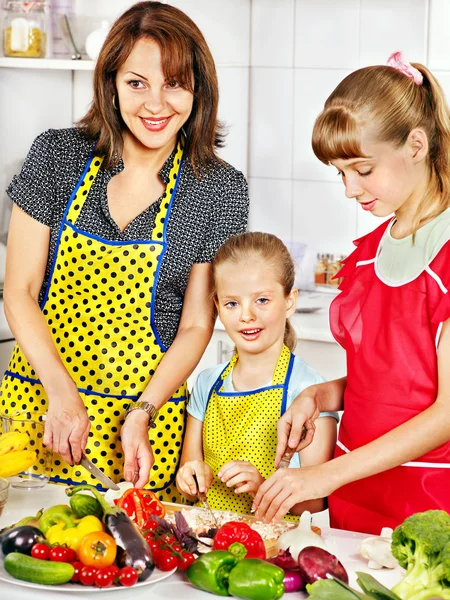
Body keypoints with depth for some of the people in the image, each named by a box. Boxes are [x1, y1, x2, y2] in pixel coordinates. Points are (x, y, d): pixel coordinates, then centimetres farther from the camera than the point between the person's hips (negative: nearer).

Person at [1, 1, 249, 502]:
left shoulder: (220, 189, -3)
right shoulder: (57, 155, -2)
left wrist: (140, 415, -14)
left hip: (147, 409, -1)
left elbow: (196, 325, -1)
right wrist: (60, 393, -15)